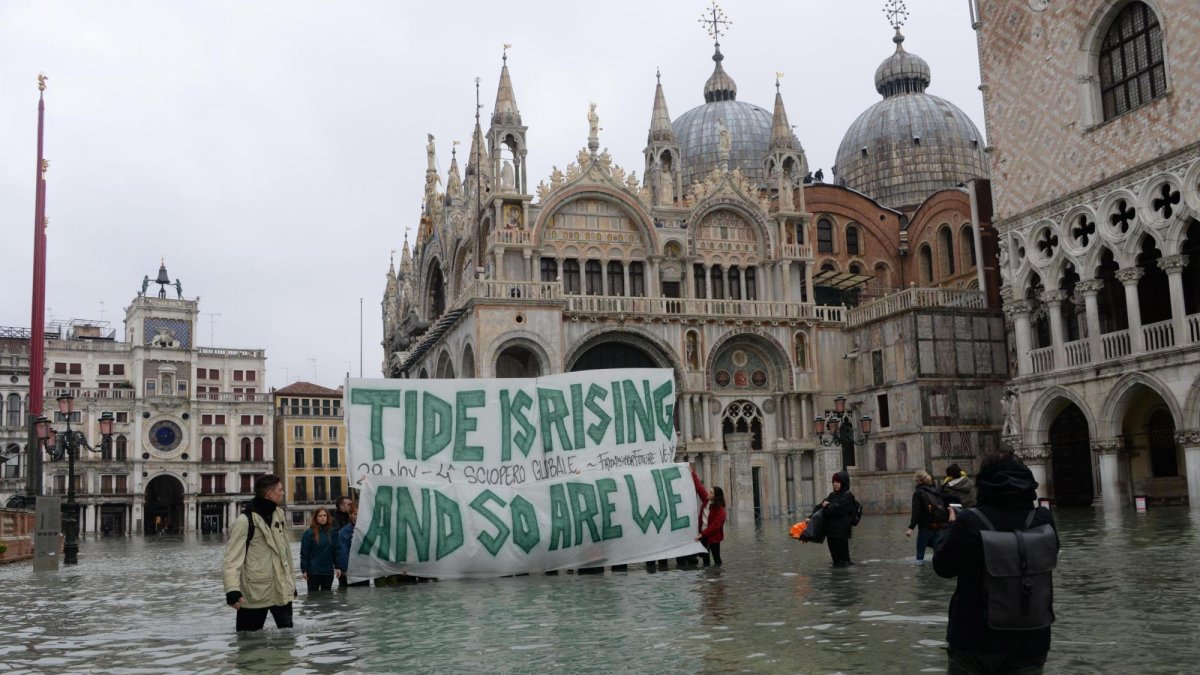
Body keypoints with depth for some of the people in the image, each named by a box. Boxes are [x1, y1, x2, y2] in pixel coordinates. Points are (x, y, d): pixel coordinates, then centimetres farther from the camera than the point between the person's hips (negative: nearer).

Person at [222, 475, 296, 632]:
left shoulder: (279, 515, 9)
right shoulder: (245, 521, -13)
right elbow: (231, 559, -17)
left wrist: (291, 581, 19)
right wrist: (232, 590, -28)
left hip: (282, 590, 6)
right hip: (254, 593, -6)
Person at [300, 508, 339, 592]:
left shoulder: (332, 532, 4)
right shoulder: (309, 533, -5)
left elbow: (336, 550, 6)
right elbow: (304, 553, -5)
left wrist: (337, 567, 0)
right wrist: (304, 570, -8)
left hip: (328, 570, 3)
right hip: (313, 571, -3)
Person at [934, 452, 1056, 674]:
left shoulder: (969, 522, -17)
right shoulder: (1043, 519, -7)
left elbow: (942, 567, -4)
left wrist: (951, 527, 12)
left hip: (976, 639, -2)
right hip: (1030, 641, 3)